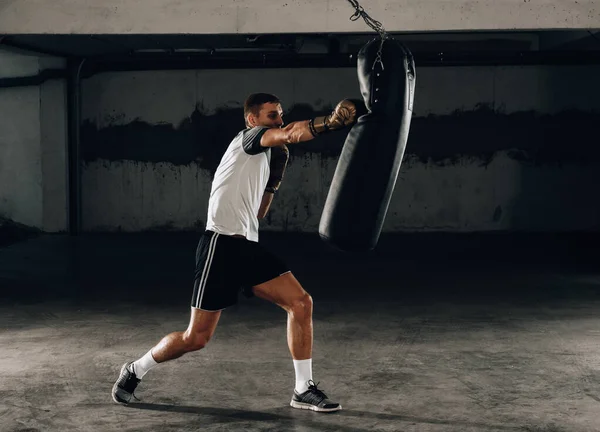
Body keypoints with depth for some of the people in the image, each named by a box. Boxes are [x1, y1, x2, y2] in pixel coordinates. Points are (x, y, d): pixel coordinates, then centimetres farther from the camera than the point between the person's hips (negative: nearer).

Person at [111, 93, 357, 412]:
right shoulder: (249, 137, -1)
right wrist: (331, 121, -34)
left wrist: (275, 176, 18)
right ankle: (135, 371, 21)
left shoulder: (262, 158, 24)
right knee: (196, 338, -3)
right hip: (222, 245, -9)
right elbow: (290, 134, -23)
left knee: (301, 303, -6)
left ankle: (304, 390, 1)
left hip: (248, 247, 9)